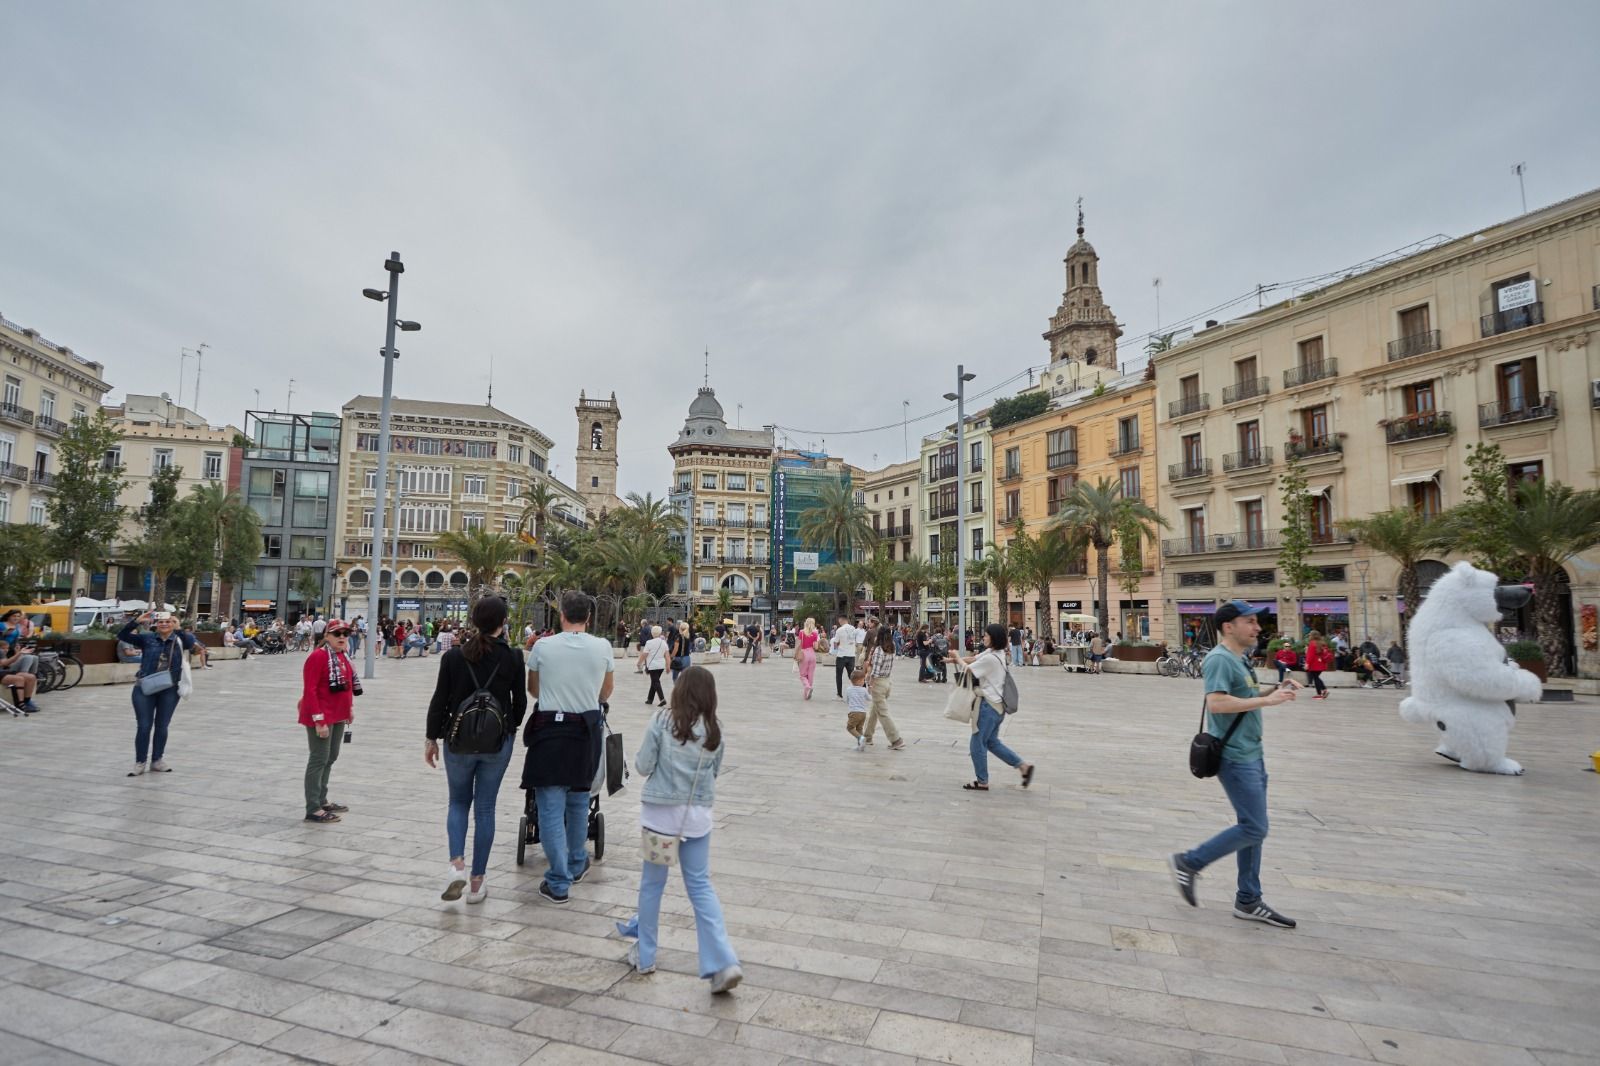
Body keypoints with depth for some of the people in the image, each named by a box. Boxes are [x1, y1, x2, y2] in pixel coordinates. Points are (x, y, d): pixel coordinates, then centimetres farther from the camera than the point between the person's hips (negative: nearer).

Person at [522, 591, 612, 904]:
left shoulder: (543, 647, -6)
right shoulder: (603, 647, -3)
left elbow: (533, 690, 12)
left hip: (550, 729, -2)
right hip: (587, 729, 3)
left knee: (551, 807, 4)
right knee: (578, 801, 21)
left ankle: (559, 883, 7)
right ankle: (577, 864, 36)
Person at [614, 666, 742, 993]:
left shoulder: (662, 723, -12)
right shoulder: (715, 731, -2)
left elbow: (643, 766, -7)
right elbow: (714, 773, 8)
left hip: (660, 812, -2)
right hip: (697, 815, 2)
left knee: (652, 883, 15)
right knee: (701, 885, 9)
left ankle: (645, 955, 29)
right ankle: (723, 963, 0)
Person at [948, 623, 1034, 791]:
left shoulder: (990, 658, -23)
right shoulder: (996, 652, 7)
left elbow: (968, 669, -14)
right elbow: (974, 658, 11)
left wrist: (958, 658, 3)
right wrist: (956, 659, -1)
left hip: (989, 705, -10)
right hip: (997, 703, 10)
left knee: (977, 744, 4)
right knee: (992, 742, 19)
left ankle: (982, 782, 15)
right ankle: (1024, 766, 18)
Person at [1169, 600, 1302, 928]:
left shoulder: (1239, 659, 15)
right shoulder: (1220, 659, -17)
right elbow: (1216, 703, -28)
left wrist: (1277, 691, 10)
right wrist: (1266, 700, -24)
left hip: (1250, 754, 10)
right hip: (1235, 757, -10)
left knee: (1252, 829, 13)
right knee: (1254, 829, -7)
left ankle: (1249, 901, 22)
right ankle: (1189, 863, 5)